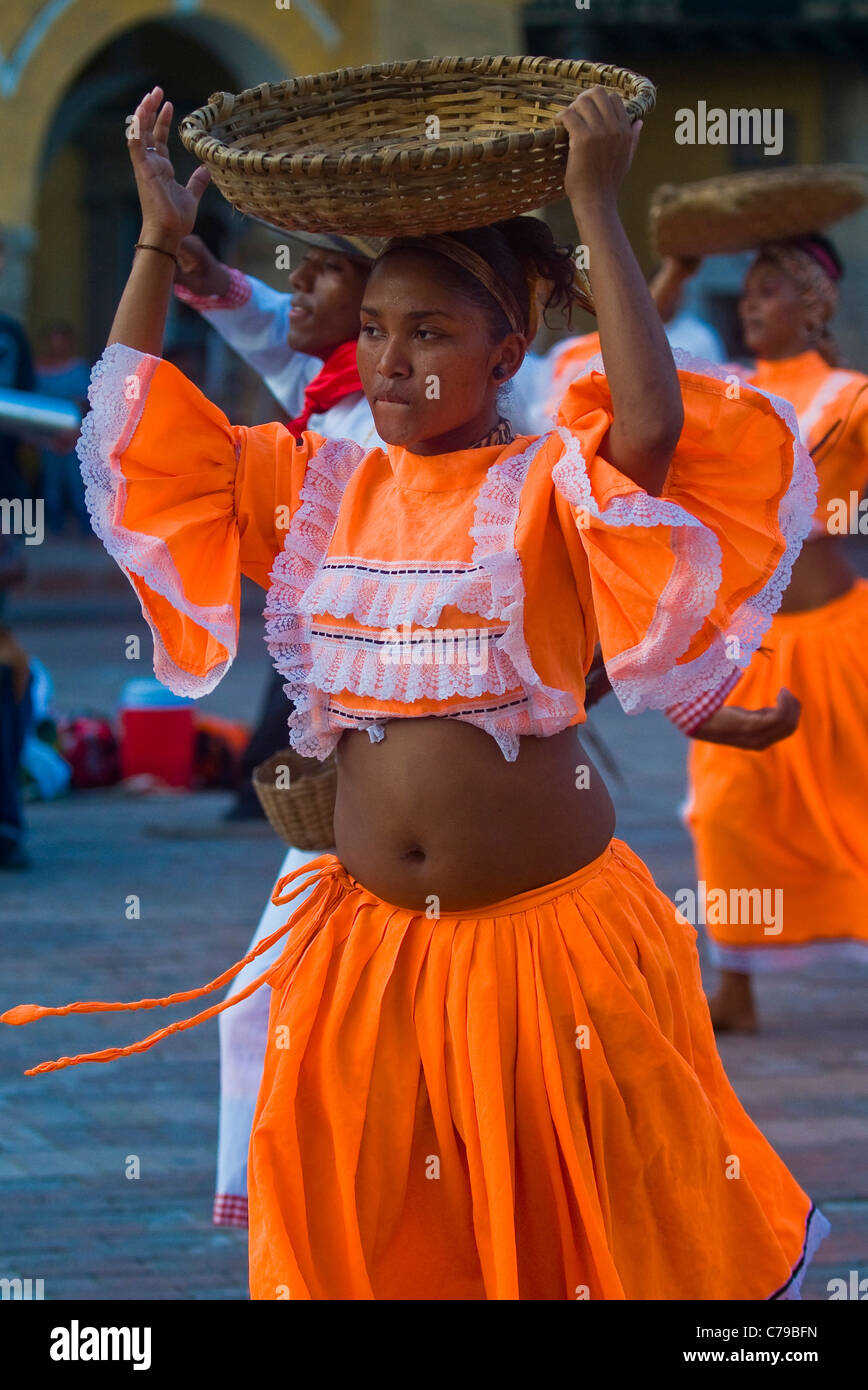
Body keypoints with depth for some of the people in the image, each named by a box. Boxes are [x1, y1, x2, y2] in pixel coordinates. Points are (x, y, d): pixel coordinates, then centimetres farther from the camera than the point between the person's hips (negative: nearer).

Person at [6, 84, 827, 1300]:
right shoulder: (320, 489, 7)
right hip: (371, 943, 4)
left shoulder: (549, 488, -7)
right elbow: (139, 439, 8)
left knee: (602, 1220, 6)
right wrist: (159, 244, 3)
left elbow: (654, 425, -28)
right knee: (369, 1235, 9)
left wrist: (595, 211, -26)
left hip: (548, 926, -4)